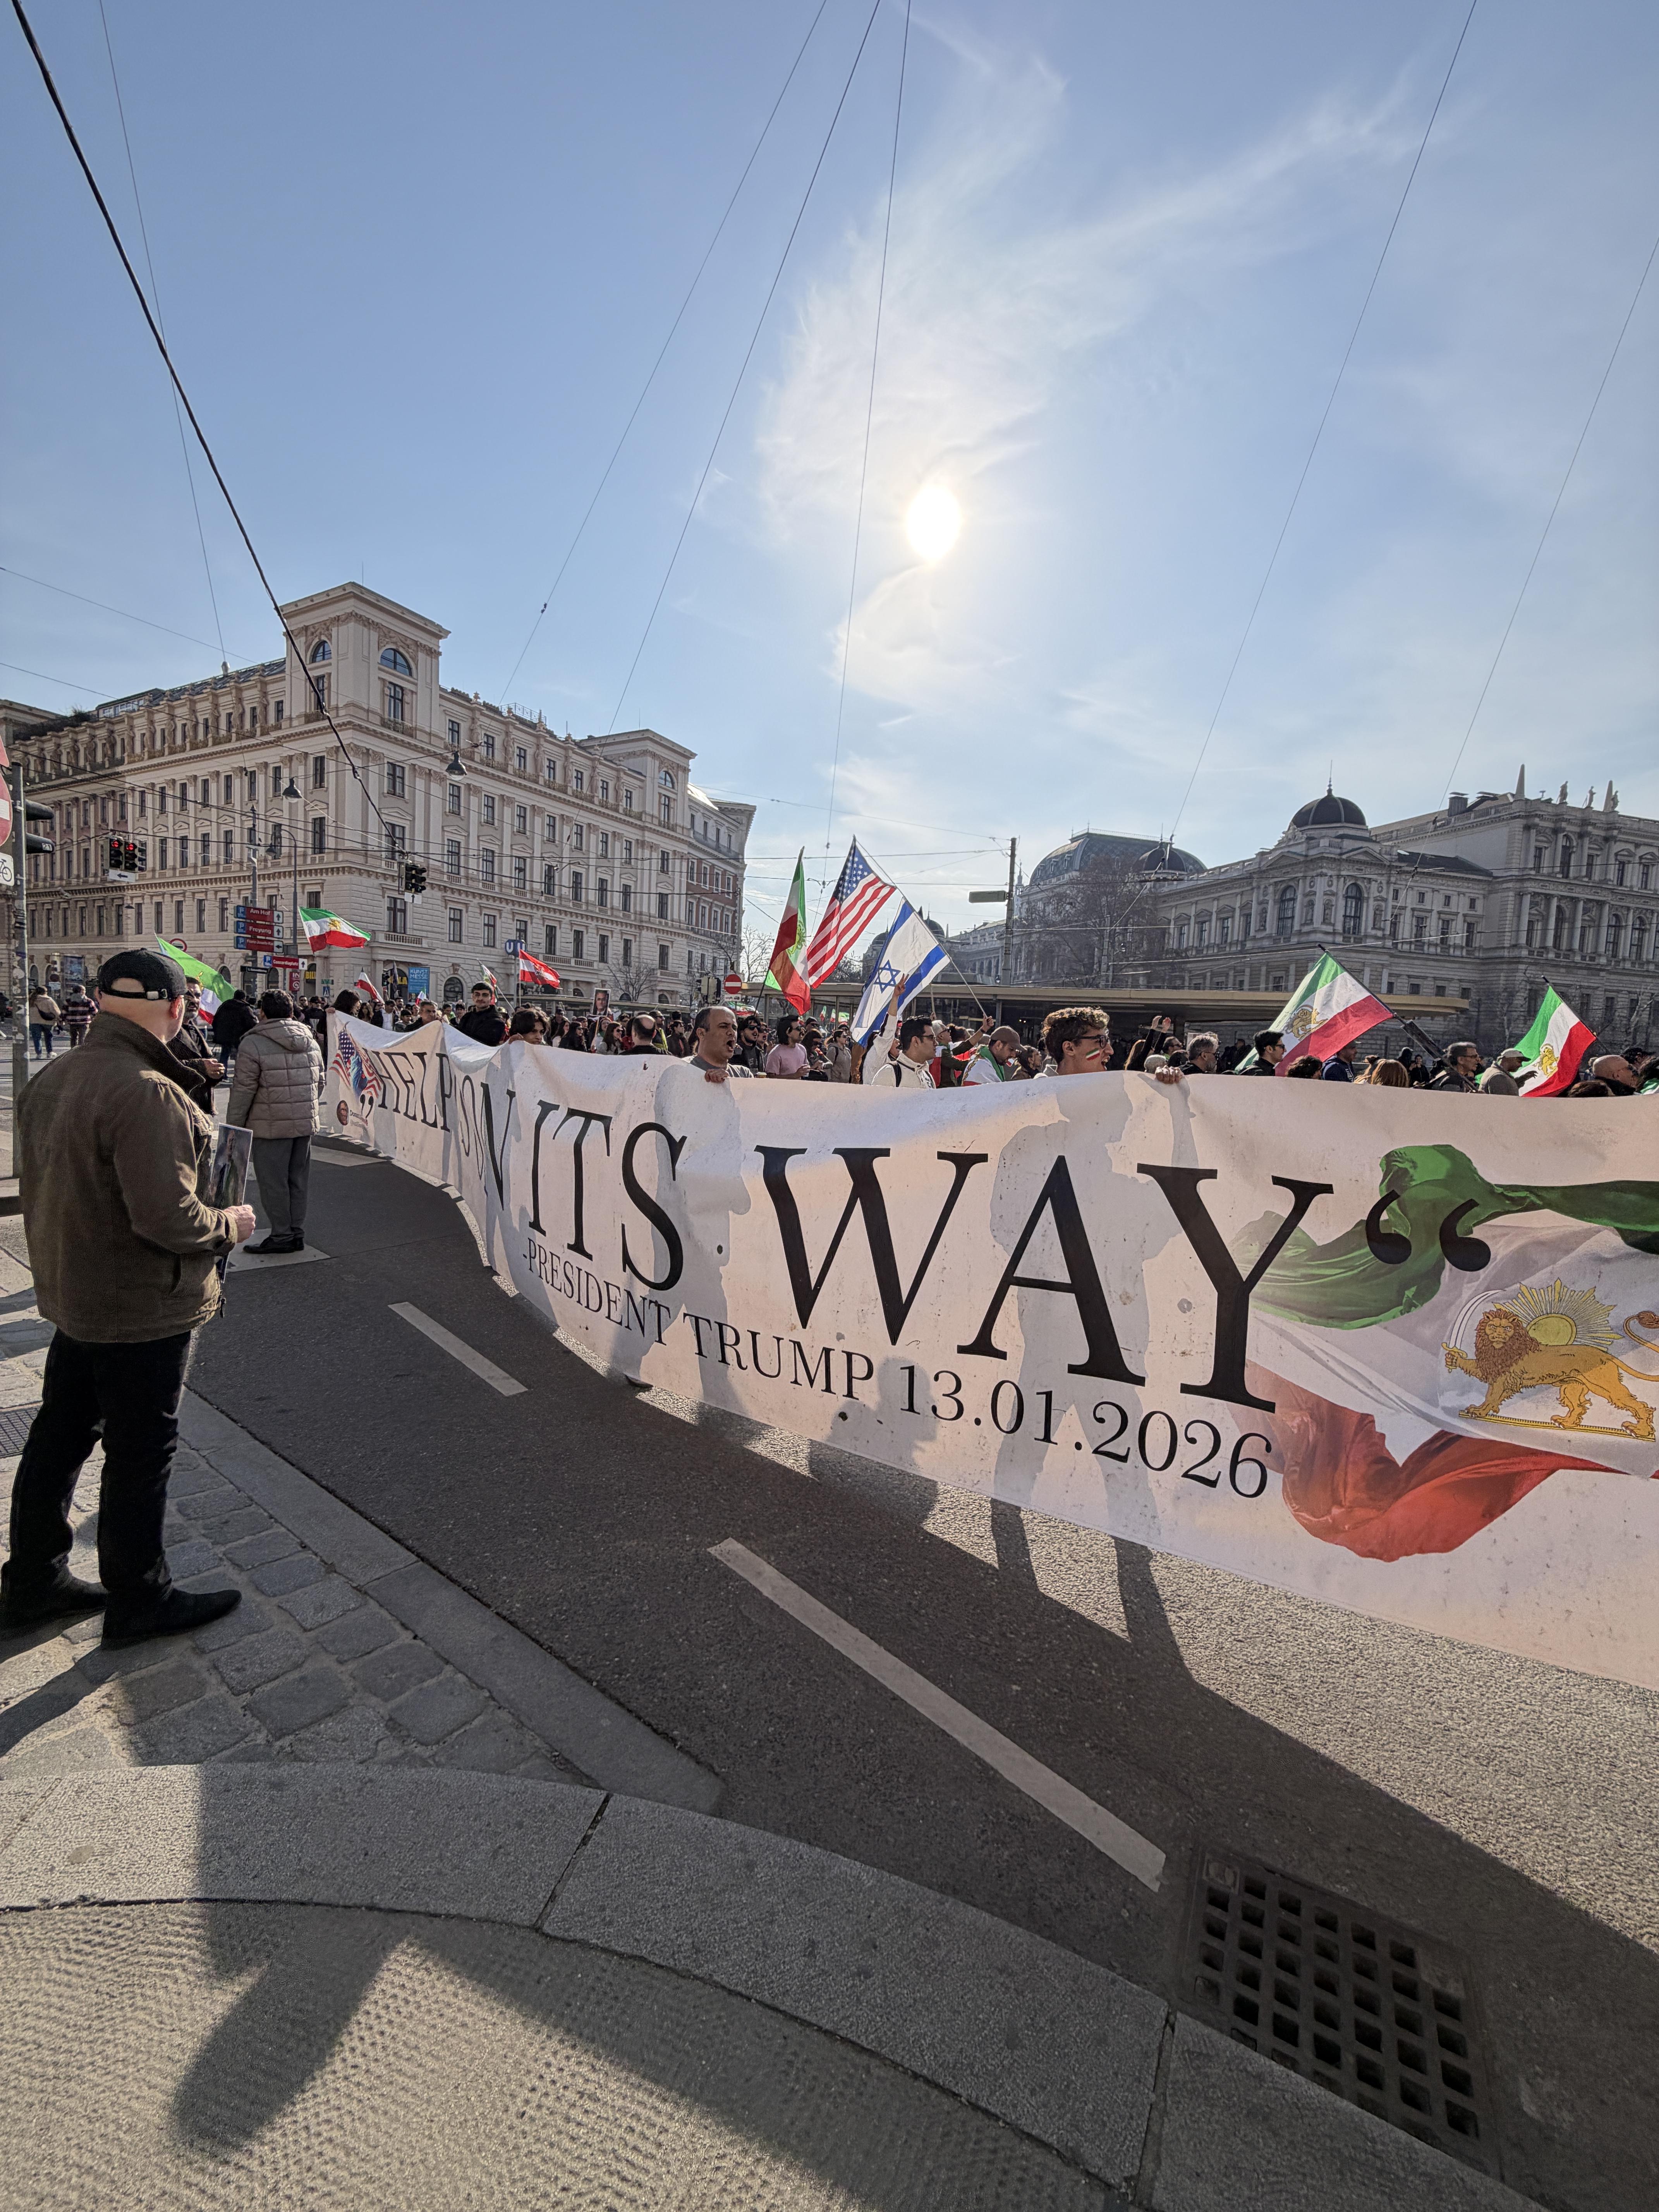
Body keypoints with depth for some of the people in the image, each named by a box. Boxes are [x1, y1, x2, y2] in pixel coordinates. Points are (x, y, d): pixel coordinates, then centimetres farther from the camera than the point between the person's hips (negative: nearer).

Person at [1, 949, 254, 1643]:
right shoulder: (146, 1093, -28)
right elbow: (169, 1218, -30)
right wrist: (232, 1223, -12)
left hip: (70, 1294, 9)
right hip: (143, 1310, -8)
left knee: (59, 1435, 22)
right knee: (140, 1455, 8)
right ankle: (139, 1600, 26)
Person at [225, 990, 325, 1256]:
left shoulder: (254, 1044, -11)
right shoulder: (311, 1042, 9)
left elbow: (243, 1091, -12)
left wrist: (233, 1127, -3)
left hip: (272, 1127, -6)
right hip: (306, 1124, 6)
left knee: (273, 1182, 3)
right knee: (297, 1180, 13)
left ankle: (282, 1236, 9)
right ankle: (297, 1234, 20)